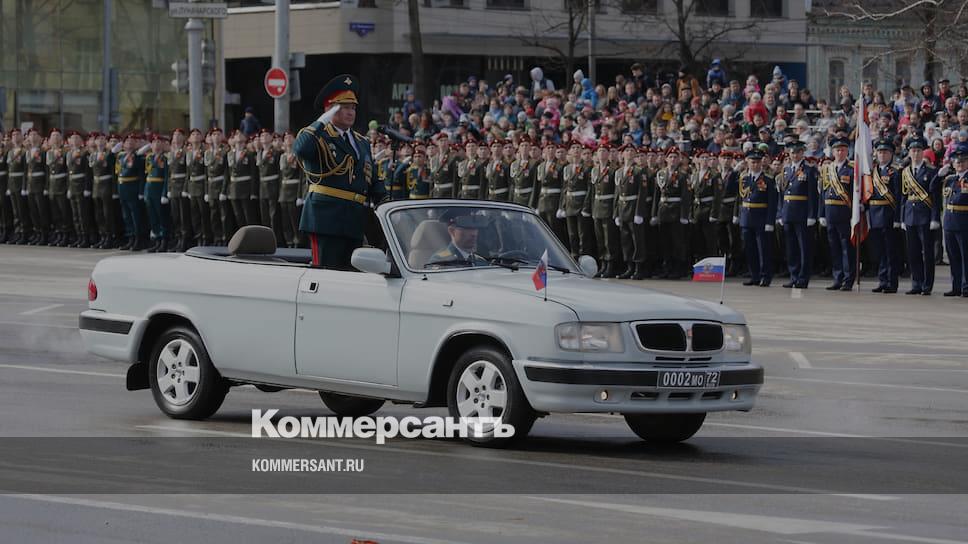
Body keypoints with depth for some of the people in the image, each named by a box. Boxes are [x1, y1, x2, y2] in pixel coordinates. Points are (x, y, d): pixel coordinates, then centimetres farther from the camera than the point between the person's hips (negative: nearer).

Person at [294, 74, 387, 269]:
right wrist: (323, 122, -20)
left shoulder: (361, 143, 21)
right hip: (327, 216, -8)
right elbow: (300, 149, -25)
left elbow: (374, 181, 26)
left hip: (355, 222, 8)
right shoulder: (319, 137, -2)